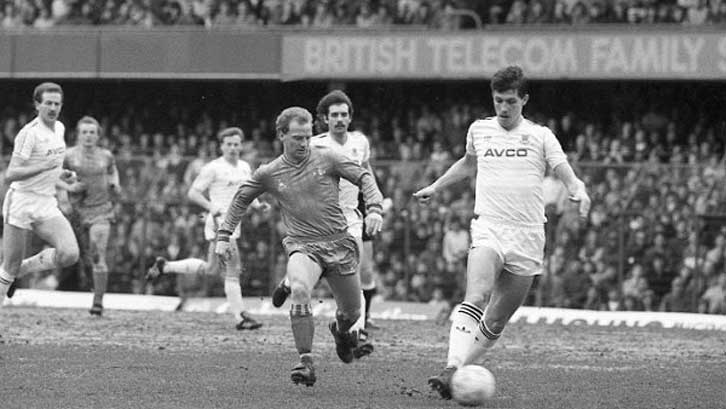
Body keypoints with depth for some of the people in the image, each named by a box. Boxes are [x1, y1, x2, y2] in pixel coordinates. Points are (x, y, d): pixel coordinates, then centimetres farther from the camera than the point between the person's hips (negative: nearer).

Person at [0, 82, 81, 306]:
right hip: (21, 202, -6)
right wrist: (44, 166, -27)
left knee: (69, 254, -15)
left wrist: (63, 183, 10)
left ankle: (22, 269, 7)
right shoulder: (29, 133, -14)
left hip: (47, 206, 6)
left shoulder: (59, 128, 10)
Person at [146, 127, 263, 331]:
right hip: (219, 222, -9)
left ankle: (165, 266, 32)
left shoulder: (245, 167, 14)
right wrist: (211, 206, -23)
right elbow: (193, 193, -7)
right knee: (233, 270, -12)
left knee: (211, 269, 17)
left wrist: (257, 205, 5)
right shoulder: (213, 168, -8)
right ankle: (240, 318, -11)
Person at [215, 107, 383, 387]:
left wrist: (374, 209, -14)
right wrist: (224, 235, 13)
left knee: (352, 312, 9)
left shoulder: (326, 158, 0)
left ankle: (341, 331, 50)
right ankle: (306, 362, -27)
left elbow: (364, 178, 3)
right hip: (302, 245, -1)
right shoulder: (268, 174, 3)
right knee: (299, 290, -33)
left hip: (339, 243, 1)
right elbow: (241, 199, 18)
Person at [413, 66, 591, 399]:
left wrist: (578, 191, -25)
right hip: (488, 229, -1)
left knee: (496, 322, 3)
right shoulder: (479, 130, 12)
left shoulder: (540, 136, 5)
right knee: (475, 299, -26)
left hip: (528, 237, 1)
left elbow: (567, 175, -3)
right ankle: (451, 371, -37)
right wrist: (435, 188, 38)